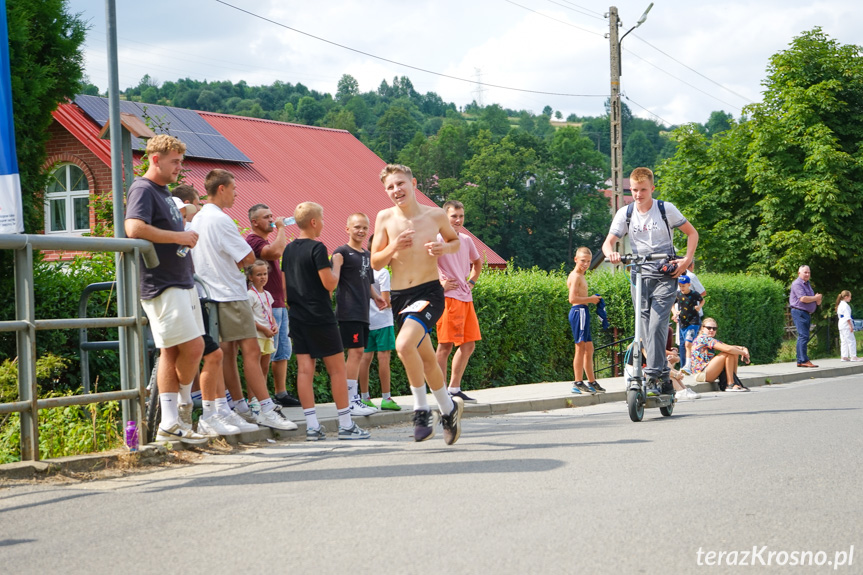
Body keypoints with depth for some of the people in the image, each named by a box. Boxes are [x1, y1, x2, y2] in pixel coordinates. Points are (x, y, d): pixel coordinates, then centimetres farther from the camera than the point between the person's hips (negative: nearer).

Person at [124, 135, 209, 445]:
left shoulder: (164, 192, 20)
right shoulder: (143, 189, -10)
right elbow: (134, 228, -27)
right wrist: (179, 236, -21)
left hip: (181, 281, 10)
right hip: (162, 285, -10)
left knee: (173, 352, 8)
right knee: (193, 346, -11)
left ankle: (170, 424, 10)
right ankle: (184, 403, 11)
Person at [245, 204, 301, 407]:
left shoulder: (265, 242, 20)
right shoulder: (253, 241, -12)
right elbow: (277, 252, -31)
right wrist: (281, 228, -17)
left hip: (279, 305, 10)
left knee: (283, 352, 11)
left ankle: (281, 394, 16)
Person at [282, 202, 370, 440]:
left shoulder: (289, 250, 10)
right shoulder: (317, 248, -13)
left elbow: (285, 285, 14)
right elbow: (330, 283, -15)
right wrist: (336, 263, 0)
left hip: (297, 318, 7)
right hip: (320, 317, -7)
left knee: (304, 369, 4)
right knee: (337, 368, 1)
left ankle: (312, 426, 2)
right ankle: (346, 425, 3)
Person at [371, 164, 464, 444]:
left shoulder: (435, 215, -3)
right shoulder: (385, 218, 1)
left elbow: (455, 240, 16)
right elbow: (375, 263, 4)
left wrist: (444, 248, -7)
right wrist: (393, 248, -15)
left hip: (429, 292, -4)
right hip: (400, 295, 4)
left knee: (404, 345, -27)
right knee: (427, 359, 16)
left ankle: (422, 409, -11)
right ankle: (449, 408, 38)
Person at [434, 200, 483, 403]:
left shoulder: (466, 240, 15)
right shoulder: (439, 239, -8)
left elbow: (477, 263, 32)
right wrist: (439, 283, -17)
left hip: (466, 297, 8)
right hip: (448, 297, -8)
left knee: (469, 344, 8)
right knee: (445, 345, -5)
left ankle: (454, 388, 16)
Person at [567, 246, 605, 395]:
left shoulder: (579, 275, 20)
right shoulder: (576, 276, -12)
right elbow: (572, 298, -21)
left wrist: (592, 299, 9)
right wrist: (591, 299, -14)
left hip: (582, 312, 11)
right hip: (579, 312, -11)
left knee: (589, 349, 15)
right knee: (581, 348, -9)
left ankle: (592, 382, 22)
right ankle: (578, 383, -8)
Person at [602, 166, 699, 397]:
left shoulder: (666, 209, -2)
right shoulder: (625, 213, 3)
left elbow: (692, 233, 7)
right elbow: (608, 242, -2)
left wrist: (687, 260, -7)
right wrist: (611, 253, -26)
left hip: (665, 276, -3)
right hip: (639, 276, 3)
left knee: (656, 325, -18)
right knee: (646, 329, 2)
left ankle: (653, 378, -19)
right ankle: (664, 377, 11)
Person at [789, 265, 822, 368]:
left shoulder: (808, 284, 22)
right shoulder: (797, 284, -9)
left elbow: (817, 301, 25)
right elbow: (803, 299, -21)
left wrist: (818, 300, -1)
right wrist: (816, 298, -6)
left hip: (807, 313, 10)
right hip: (799, 312, -10)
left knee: (803, 337, 8)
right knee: (804, 336, -14)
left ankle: (800, 361, 10)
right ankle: (804, 360, -16)